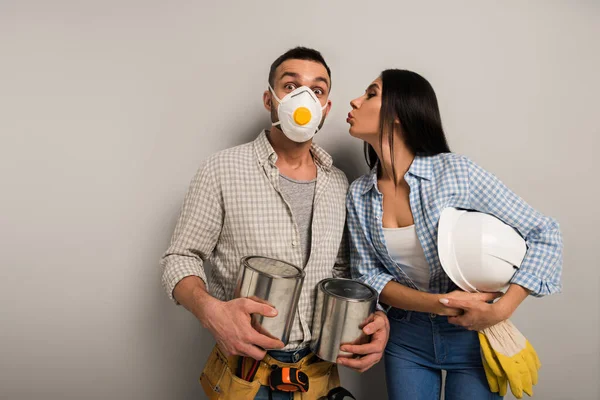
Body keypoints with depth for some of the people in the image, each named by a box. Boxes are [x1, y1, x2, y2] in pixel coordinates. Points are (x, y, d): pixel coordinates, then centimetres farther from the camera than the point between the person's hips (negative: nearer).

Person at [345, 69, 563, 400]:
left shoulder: (455, 172, -19)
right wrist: (437, 303, -19)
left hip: (472, 334, -2)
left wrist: (502, 309, -22)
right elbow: (367, 276, -5)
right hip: (406, 337, 3)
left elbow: (544, 235, -13)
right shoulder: (358, 195, -8)